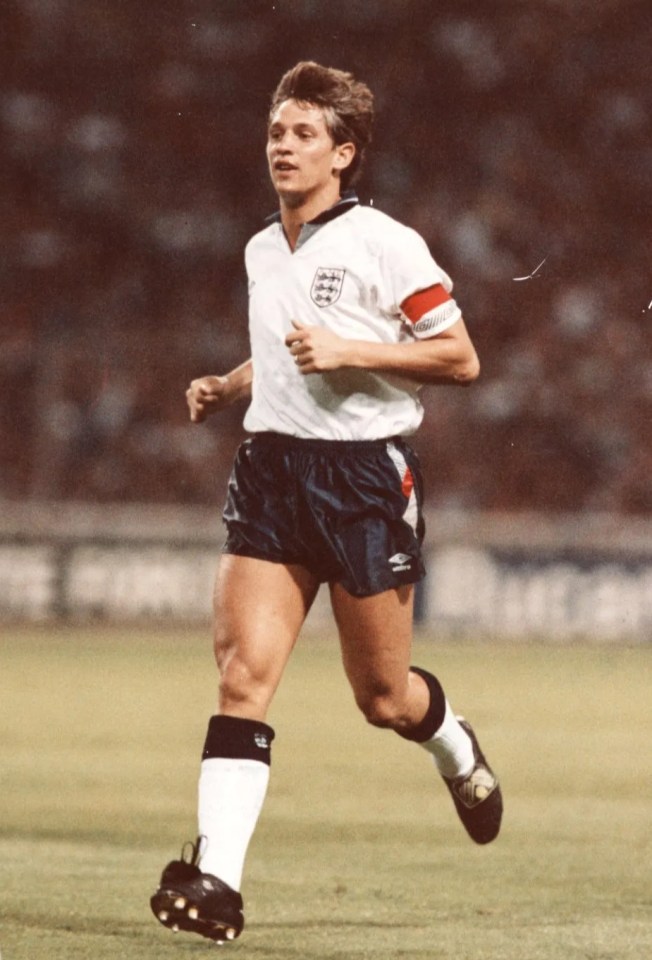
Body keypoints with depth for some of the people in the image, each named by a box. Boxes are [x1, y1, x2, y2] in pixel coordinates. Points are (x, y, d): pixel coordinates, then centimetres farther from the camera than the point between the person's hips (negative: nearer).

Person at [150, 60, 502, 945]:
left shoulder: (385, 245, -7)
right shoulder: (261, 252, 13)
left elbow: (461, 359, -7)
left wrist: (348, 352, -17)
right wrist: (226, 389, 11)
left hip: (368, 477, -5)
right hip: (271, 472, 5)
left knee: (384, 698, 5)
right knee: (243, 672, -12)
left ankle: (456, 750, 42)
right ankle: (217, 880, -19)